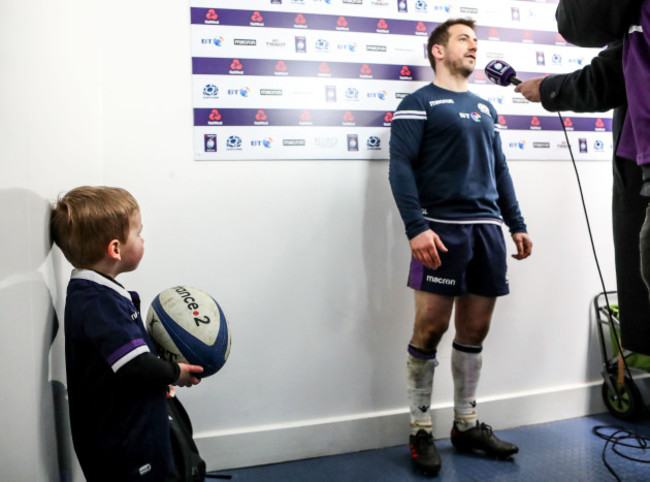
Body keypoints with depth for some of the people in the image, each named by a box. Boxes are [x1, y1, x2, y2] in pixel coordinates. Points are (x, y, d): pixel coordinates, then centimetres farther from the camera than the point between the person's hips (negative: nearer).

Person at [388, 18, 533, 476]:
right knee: (430, 328, -7)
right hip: (442, 229, -6)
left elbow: (500, 170, 23)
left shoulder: (485, 108, 23)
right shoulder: (419, 103, 2)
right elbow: (401, 166, -8)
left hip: (489, 229, 6)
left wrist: (518, 225, 17)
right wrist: (416, 227, -20)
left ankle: (467, 425, 22)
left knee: (475, 331, 8)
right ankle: (421, 431, 8)